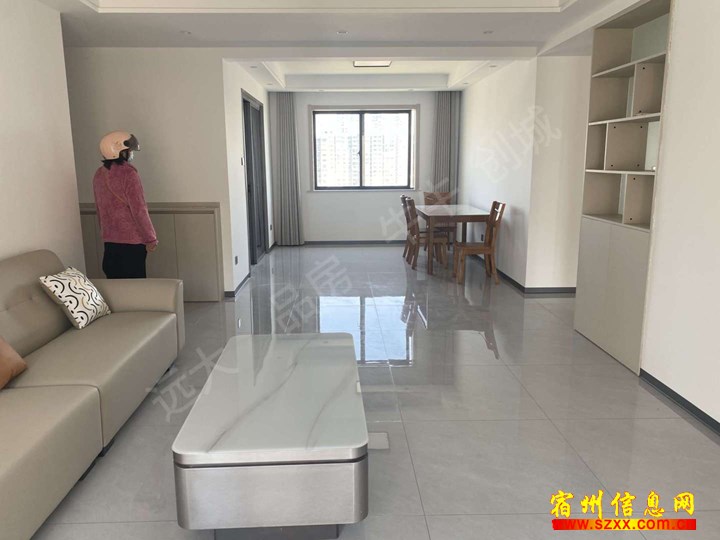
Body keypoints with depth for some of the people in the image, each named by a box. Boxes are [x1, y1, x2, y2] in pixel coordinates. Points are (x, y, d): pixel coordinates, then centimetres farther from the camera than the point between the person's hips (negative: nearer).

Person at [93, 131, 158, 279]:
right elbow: (139, 210, -18)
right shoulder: (128, 173, -16)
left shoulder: (99, 174, 8)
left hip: (109, 240, 8)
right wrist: (151, 238, -11)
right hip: (131, 239, -8)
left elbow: (100, 208, 16)